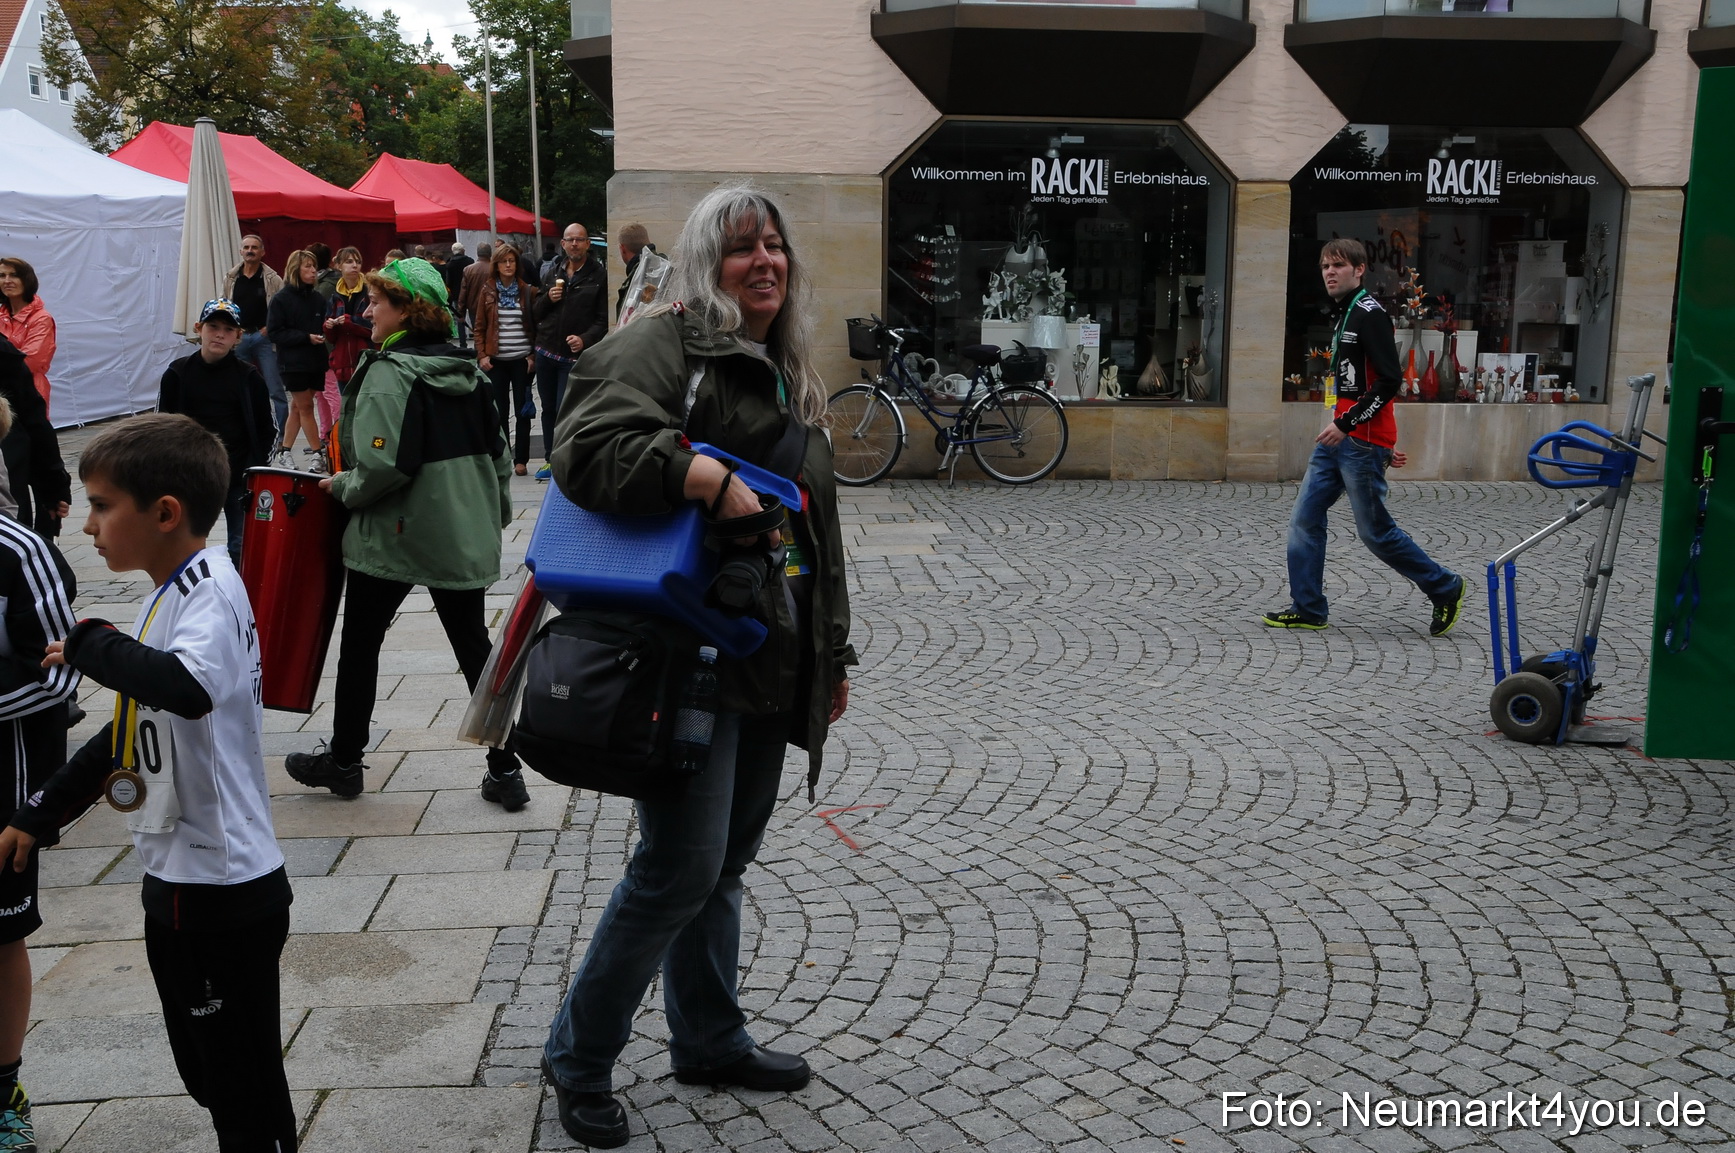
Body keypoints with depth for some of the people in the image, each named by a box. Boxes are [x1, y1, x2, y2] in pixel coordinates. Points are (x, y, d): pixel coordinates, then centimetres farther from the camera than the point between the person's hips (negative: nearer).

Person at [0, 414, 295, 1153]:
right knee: (206, 1072, 21)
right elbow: (132, 730, 18)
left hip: (222, 890, -9)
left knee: (246, 1090, 3)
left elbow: (188, 688, -41)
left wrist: (92, 644, -25)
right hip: (178, 882, 10)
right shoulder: (168, 594, 10)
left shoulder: (209, 588, -19)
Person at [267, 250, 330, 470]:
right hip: (294, 362, -4)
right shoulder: (281, 299, -5)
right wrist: (306, 337, -17)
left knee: (298, 407, 11)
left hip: (316, 361, 4)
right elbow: (275, 333, -8)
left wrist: (327, 330, -8)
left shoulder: (317, 298, 7)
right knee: (305, 407, -1)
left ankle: (284, 452, 21)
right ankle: (316, 455, 4)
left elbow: (322, 326, 16)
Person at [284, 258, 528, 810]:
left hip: (394, 536, -6)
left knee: (360, 644, 12)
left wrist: (343, 486, -5)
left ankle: (344, 760, 26)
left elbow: (383, 465, -23)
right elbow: (498, 451, 12)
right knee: (475, 646, 9)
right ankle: (504, 771, 8)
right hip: (465, 537, 6)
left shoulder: (389, 372, -15)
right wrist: (495, 513, 22)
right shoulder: (467, 369, 7)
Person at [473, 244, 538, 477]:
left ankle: (521, 459, 8)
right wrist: (482, 355, -4)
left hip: (521, 359, -1)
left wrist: (533, 354, -5)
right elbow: (480, 327, 6)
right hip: (496, 360, 1)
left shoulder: (527, 291, 3)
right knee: (500, 410, 5)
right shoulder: (487, 292, 5)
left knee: (522, 409, 2)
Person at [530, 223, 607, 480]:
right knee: (548, 409, 12)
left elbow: (604, 320, -10)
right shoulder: (551, 274, 12)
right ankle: (551, 459, 24)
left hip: (575, 355, -5)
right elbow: (535, 313, 14)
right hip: (546, 352, 5)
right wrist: (548, 298, -6)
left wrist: (585, 339, -25)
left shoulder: (598, 276, -4)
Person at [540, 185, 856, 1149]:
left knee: (728, 855, 17)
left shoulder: (790, 373, 19)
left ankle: (711, 1040, 34)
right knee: (683, 864, -6)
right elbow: (588, 445, -24)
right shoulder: (664, 343, -8)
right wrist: (711, 478, -29)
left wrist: (834, 654, 22)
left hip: (772, 661, 9)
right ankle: (580, 1056, 14)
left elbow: (819, 527, 23)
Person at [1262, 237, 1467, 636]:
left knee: (1375, 531, 0)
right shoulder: (1341, 315, 17)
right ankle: (1307, 608, 11)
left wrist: (1346, 425, -22)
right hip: (1337, 439, 9)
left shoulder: (1370, 314, -12)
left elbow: (1389, 380, -20)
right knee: (1305, 518, 5)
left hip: (1362, 443, -9)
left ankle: (1445, 588, 17)